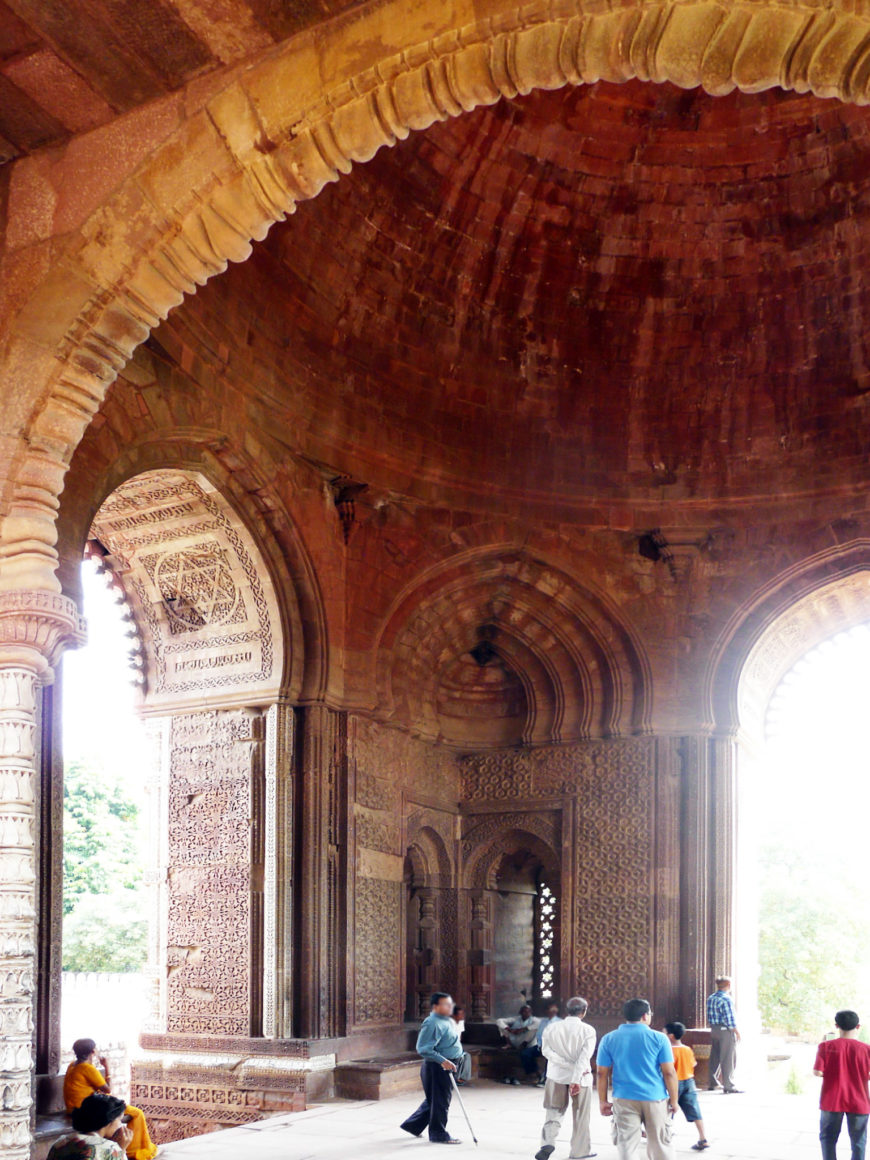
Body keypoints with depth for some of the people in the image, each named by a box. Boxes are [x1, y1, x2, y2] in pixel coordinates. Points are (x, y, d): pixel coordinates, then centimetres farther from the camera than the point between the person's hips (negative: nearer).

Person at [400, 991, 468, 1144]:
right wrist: (443, 1061, -28)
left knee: (433, 1100, 19)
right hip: (437, 1068, -10)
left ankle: (413, 1125, 31)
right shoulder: (432, 1023, -20)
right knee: (440, 1101, -1)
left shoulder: (447, 1021, 12)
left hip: (448, 1066, 10)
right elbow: (423, 1049, -24)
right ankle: (438, 1134, 12)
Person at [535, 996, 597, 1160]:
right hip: (581, 1077, -2)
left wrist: (569, 1065, -12)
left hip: (557, 1076, 2)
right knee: (580, 1115, 12)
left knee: (554, 1112, 9)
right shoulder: (588, 1030, -10)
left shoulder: (551, 1027, -1)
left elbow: (547, 1050, -10)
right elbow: (584, 1056, -19)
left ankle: (547, 1142, -12)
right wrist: (576, 1080, -25)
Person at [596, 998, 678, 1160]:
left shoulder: (609, 1039, 2)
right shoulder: (658, 1038, -4)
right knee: (660, 1143, 11)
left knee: (626, 1144, 4)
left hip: (624, 1099, 1)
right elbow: (669, 1073, -5)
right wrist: (674, 1099, 3)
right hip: (655, 1098, -1)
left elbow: (602, 1073, 2)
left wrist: (603, 1101, 8)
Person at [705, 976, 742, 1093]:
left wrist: (712, 1026, 18)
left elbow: (709, 1016, 11)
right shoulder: (726, 999, -17)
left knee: (714, 1057, 15)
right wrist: (737, 1032, -10)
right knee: (728, 1059, -2)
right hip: (726, 1030, -8)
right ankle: (728, 1086, 0)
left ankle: (712, 1084, 20)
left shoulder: (710, 998, 8)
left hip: (714, 1030, 8)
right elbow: (730, 1018, -17)